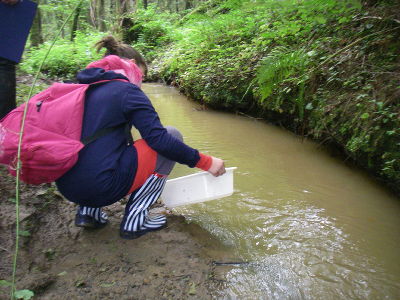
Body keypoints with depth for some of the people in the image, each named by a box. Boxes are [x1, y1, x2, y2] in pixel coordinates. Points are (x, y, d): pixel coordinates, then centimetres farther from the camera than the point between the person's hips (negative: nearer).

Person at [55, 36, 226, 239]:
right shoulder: (127, 90, -6)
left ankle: (88, 211, 18)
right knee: (172, 135, 2)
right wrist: (205, 162, -5)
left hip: (67, 187, 8)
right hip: (101, 188, -8)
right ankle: (134, 220, 1)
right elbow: (159, 139, -14)